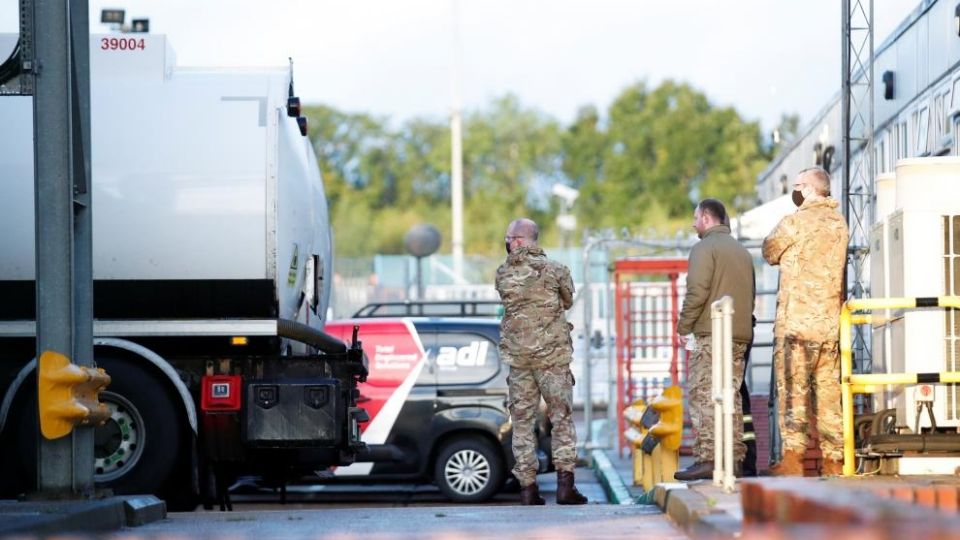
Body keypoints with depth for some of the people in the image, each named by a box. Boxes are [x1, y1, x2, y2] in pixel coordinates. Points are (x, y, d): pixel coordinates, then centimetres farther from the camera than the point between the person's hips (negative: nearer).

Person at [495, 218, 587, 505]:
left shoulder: (503, 274, 1)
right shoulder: (554, 269, -4)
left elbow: (510, 305, 9)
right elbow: (568, 300, 9)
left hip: (517, 355, 2)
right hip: (552, 355, -2)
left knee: (522, 420, 7)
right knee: (561, 417, 4)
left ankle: (527, 487, 4)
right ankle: (565, 481, -4)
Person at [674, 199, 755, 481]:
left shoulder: (705, 248, -6)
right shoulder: (742, 251, 20)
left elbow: (697, 292, -15)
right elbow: (750, 293, 20)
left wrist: (684, 325, -7)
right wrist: (742, 324, 19)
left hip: (711, 334, -8)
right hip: (740, 335, 8)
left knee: (702, 395, -8)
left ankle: (706, 460, -16)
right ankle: (734, 460, 7)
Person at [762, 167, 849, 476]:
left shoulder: (795, 222, -8)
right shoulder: (839, 224, 10)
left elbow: (770, 252, 6)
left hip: (796, 321, -6)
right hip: (831, 322, 6)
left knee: (792, 390, -6)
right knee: (829, 392, 9)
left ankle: (792, 457, -13)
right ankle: (833, 459, 9)